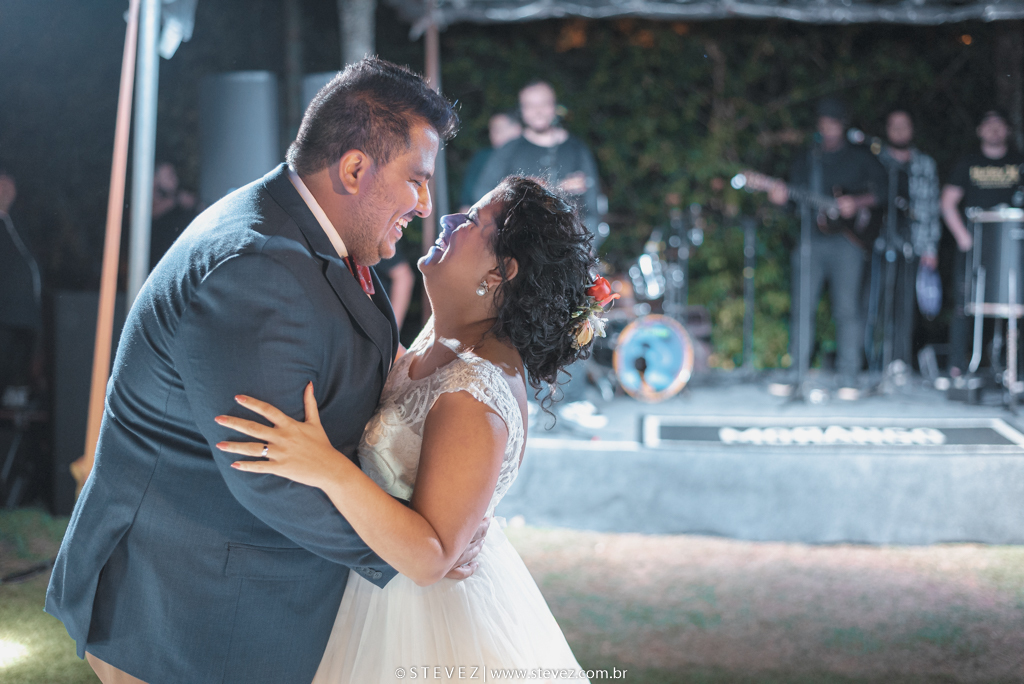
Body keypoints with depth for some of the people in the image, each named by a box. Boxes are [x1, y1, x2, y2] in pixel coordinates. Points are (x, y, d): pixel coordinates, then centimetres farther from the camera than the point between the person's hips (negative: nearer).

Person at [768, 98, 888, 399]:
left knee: (847, 310, -7)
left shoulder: (861, 158, 10)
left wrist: (857, 203, -12)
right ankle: (794, 374, 6)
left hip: (846, 241, -3)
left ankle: (848, 379, -2)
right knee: (801, 308, 0)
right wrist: (782, 197, -8)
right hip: (810, 240, 3)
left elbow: (883, 192, 4)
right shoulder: (805, 161, 18)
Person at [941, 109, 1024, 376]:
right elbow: (948, 203, 8)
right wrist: (963, 237, -4)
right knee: (963, 306, -5)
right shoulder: (967, 164, 10)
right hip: (972, 244, 0)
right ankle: (957, 367, 1)